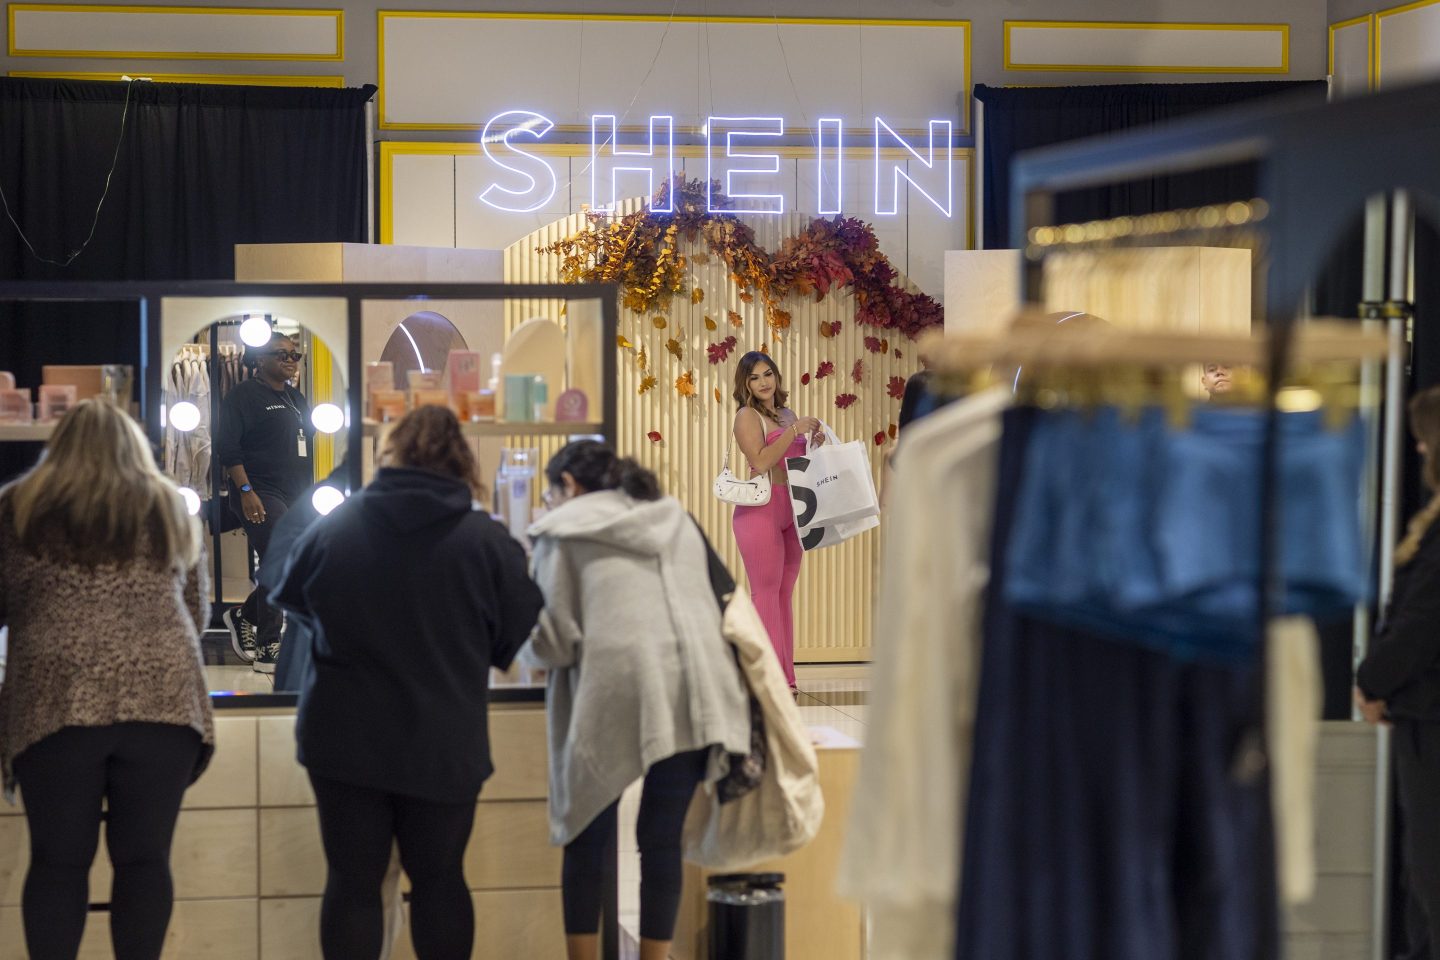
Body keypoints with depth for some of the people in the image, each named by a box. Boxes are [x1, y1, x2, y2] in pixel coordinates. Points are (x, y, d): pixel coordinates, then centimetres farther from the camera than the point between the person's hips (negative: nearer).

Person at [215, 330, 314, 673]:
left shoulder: (295, 398, 19)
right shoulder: (243, 395, -6)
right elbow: (227, 448, -13)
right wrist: (246, 491, -20)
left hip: (295, 497, 8)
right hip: (262, 496, -8)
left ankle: (243, 616, 31)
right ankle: (268, 650, -7)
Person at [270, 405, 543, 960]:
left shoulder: (332, 528, -6)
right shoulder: (486, 539, -10)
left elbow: (290, 600, 12)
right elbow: (520, 635, -1)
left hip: (345, 738, 0)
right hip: (445, 743, 0)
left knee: (353, 881, 8)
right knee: (439, 877, 14)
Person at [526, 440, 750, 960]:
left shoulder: (564, 529, 9)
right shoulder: (677, 519, 26)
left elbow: (553, 636, 2)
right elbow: (722, 601, 27)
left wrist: (536, 652, 24)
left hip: (615, 687, -4)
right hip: (693, 689, 4)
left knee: (588, 840, 8)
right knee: (662, 840, 11)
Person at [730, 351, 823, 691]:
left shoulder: (788, 414, 17)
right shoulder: (747, 416, -4)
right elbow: (761, 460, -17)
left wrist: (814, 443, 7)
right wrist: (794, 430, -16)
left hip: (791, 511, 7)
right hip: (761, 509, -7)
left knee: (784, 593, 7)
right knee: (766, 591, -9)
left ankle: (785, 675, 8)